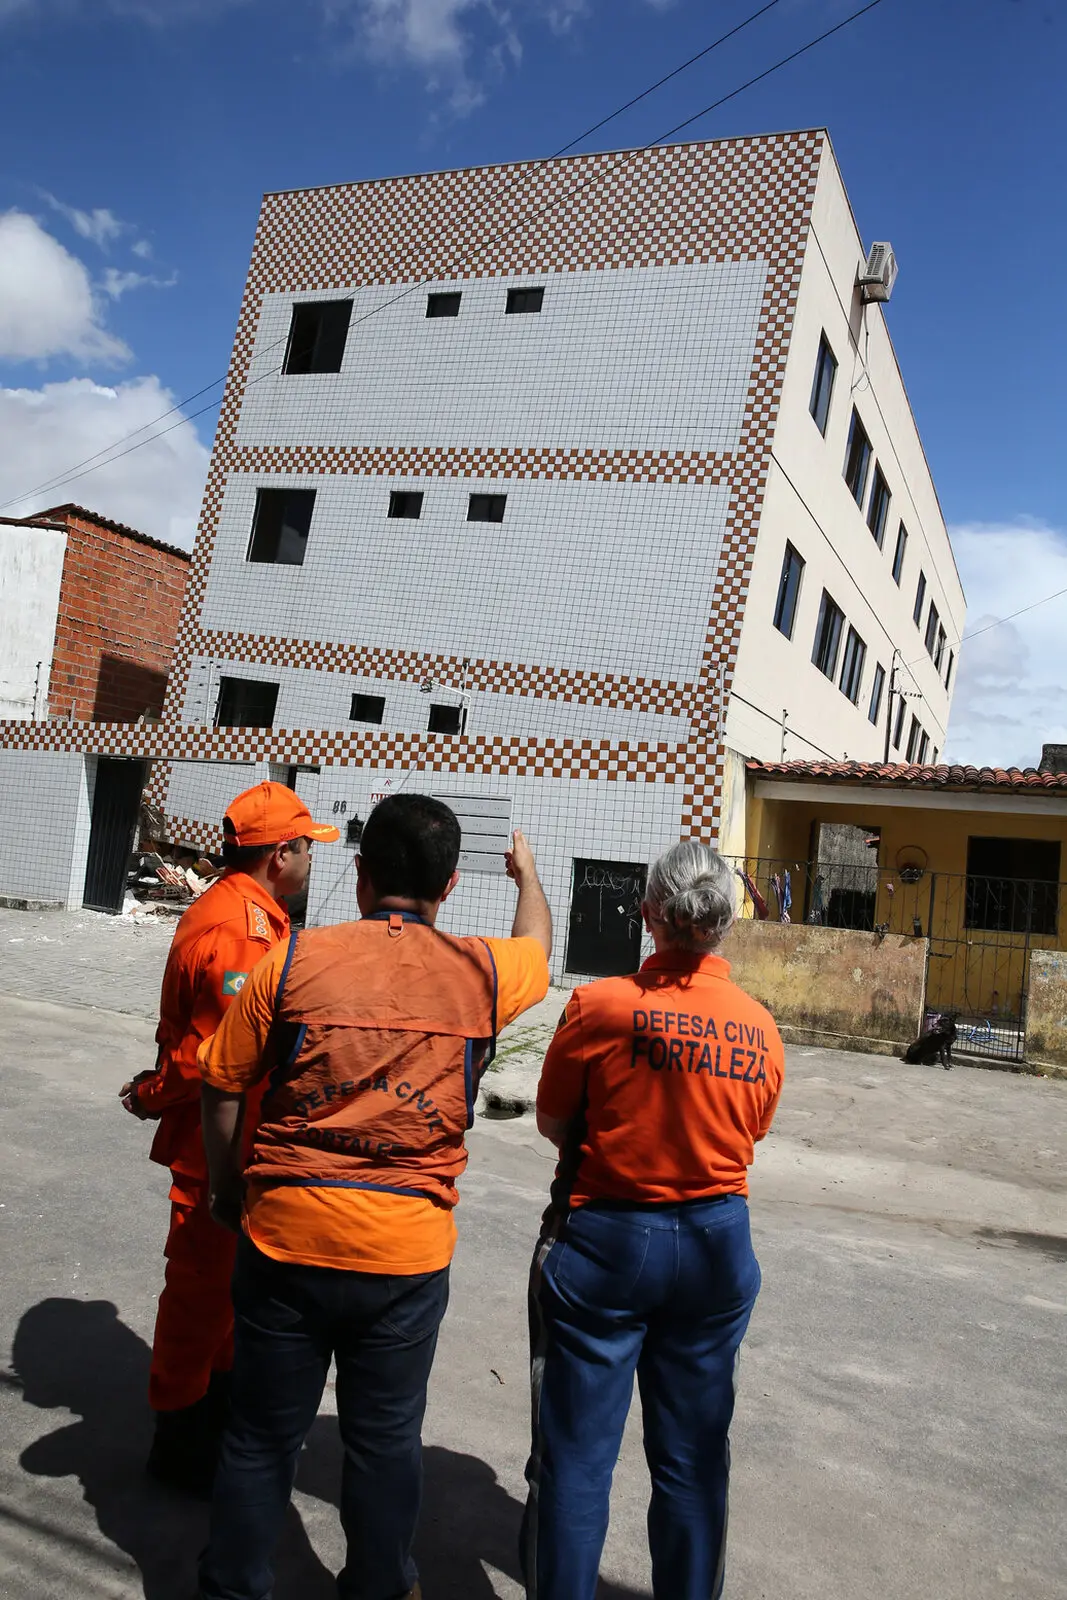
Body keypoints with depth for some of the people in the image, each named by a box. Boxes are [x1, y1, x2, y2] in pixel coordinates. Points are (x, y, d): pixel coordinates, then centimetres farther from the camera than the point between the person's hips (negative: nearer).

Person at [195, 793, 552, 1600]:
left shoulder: (295, 959, -9)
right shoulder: (482, 972, -6)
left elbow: (223, 1091, -2)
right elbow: (538, 947, 18)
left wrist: (229, 1191, 14)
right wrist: (527, 873, 38)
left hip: (287, 1236, 0)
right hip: (407, 1251, 0)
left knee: (263, 1433, 17)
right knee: (385, 1437, 19)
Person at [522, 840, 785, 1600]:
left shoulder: (601, 1005, -16)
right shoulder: (762, 1028, -5)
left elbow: (552, 1122, -5)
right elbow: (749, 1137, 5)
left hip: (605, 1240, -3)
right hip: (716, 1244, 4)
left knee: (577, 1452, 12)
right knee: (694, 1456, 19)